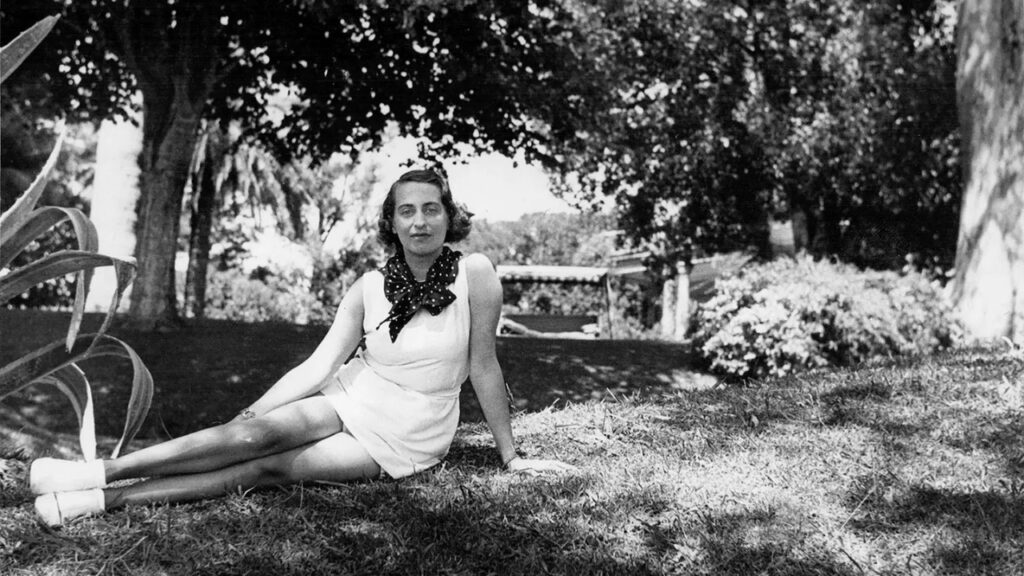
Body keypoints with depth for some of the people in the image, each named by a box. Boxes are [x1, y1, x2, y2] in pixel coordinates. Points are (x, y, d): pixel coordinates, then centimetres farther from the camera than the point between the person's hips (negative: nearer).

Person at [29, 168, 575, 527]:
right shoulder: (369, 289, -7)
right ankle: (102, 472, -23)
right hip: (354, 398, 3)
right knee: (260, 433, -24)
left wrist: (510, 457, -8)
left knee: (271, 467, -20)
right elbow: (319, 366, -9)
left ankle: (109, 496, -22)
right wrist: (247, 415, -17)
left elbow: (484, 367, -13)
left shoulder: (474, 274, -18)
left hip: (406, 440, -3)